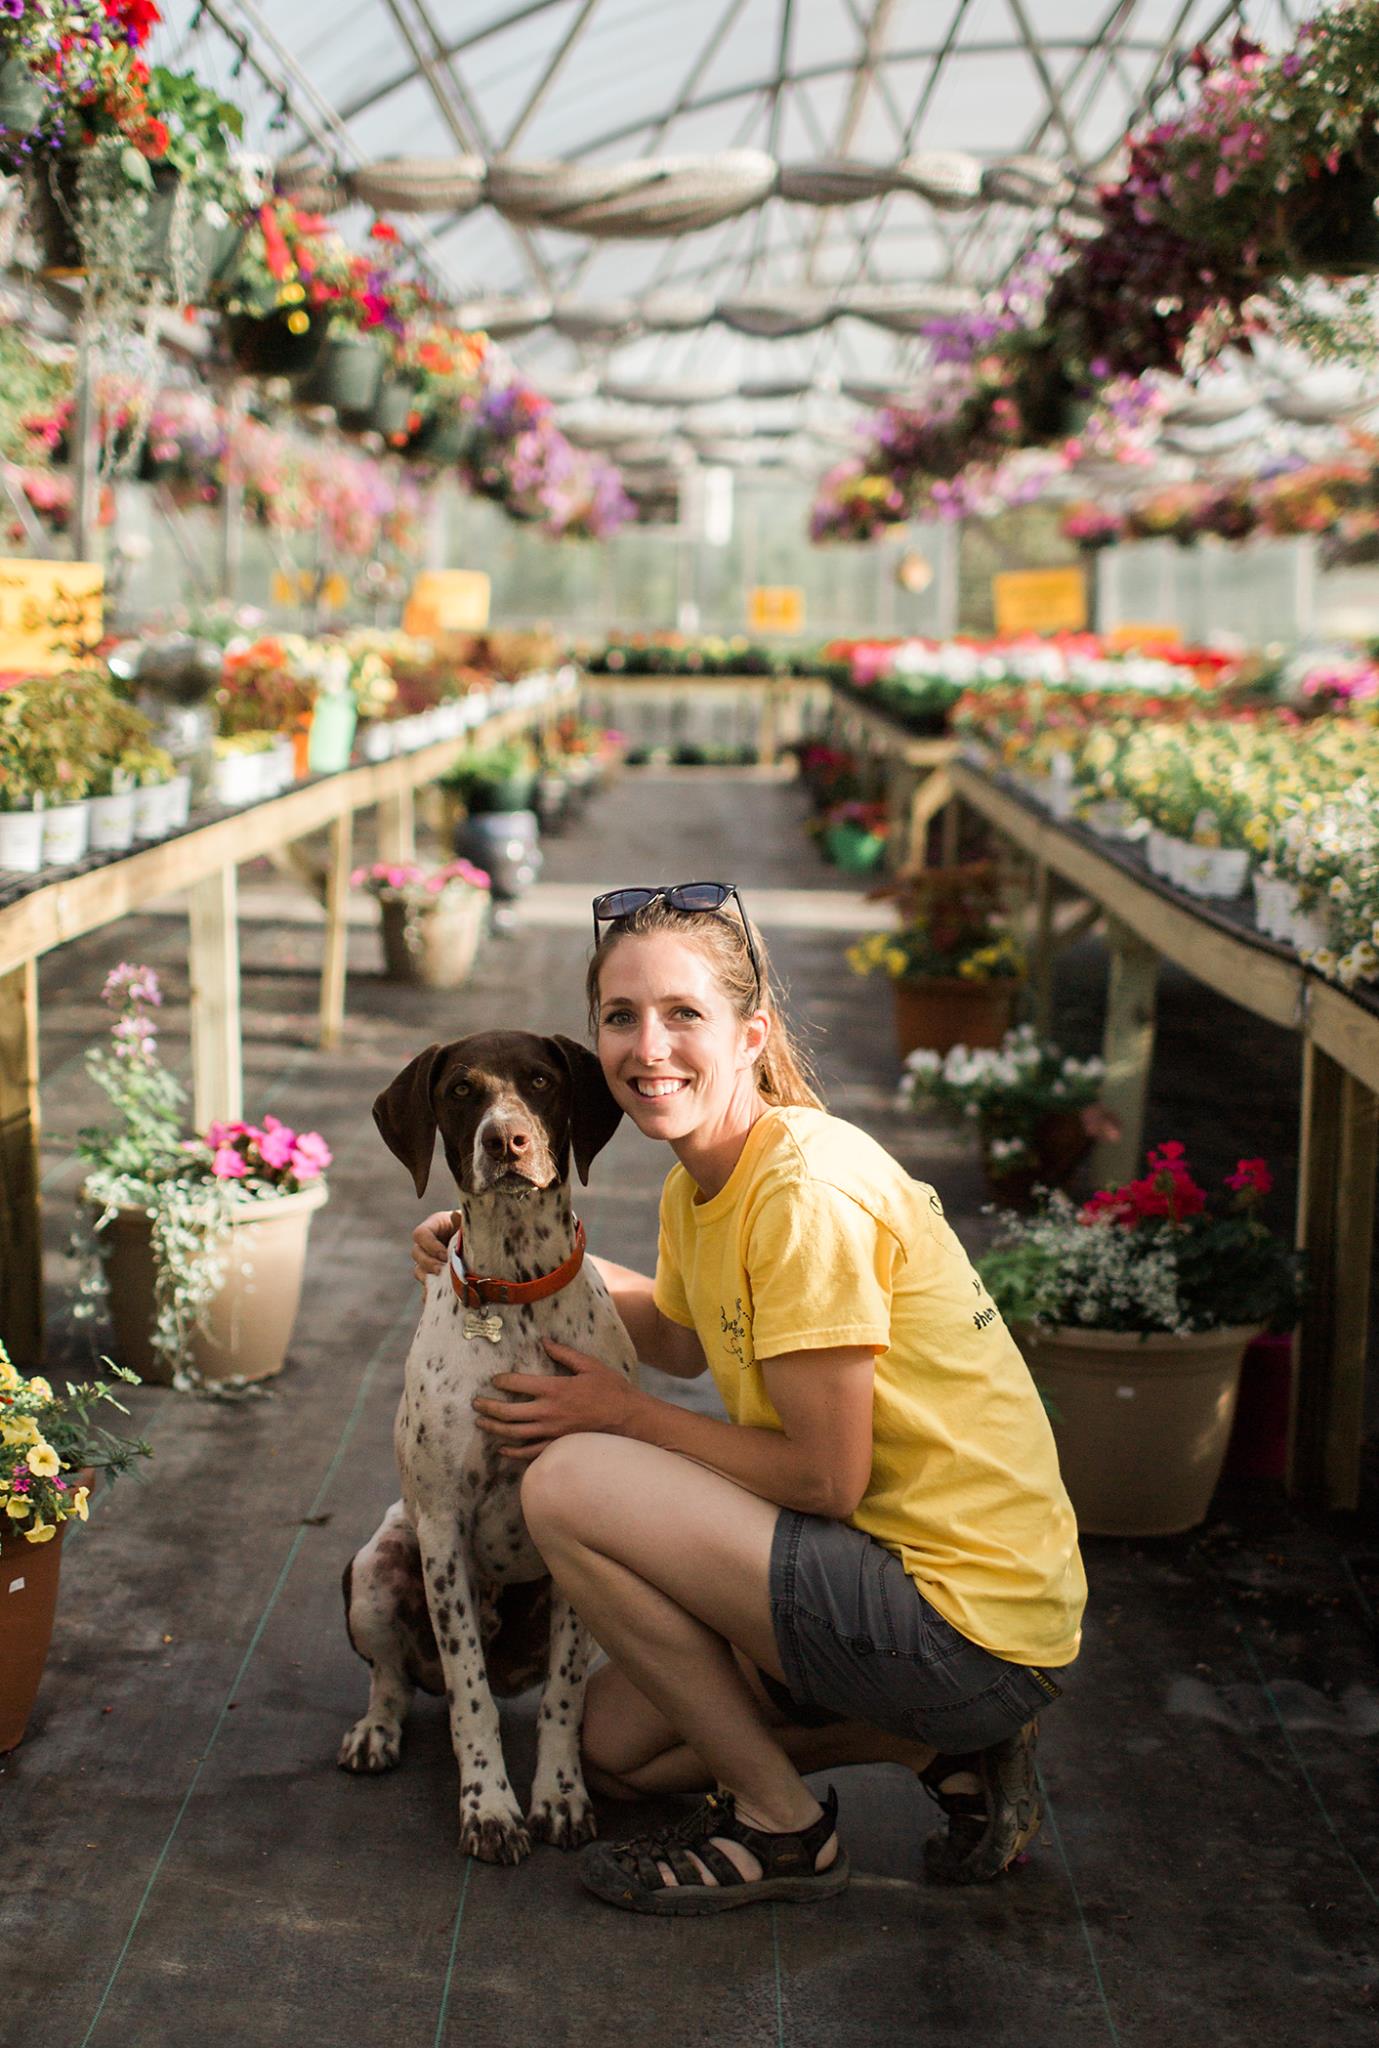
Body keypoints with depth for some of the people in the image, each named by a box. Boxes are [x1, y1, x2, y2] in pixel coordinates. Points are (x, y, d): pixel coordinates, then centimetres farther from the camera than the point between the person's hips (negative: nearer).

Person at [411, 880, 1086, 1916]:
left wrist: (622, 1415, -8)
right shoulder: (699, 1185, 6)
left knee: (570, 1482, -17)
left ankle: (780, 1823, -1)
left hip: (973, 1626, -10)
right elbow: (687, 1336, 28)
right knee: (617, 1742, 20)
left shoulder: (810, 1190, -23)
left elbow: (826, 1479, -20)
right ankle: (952, 1748, 14)